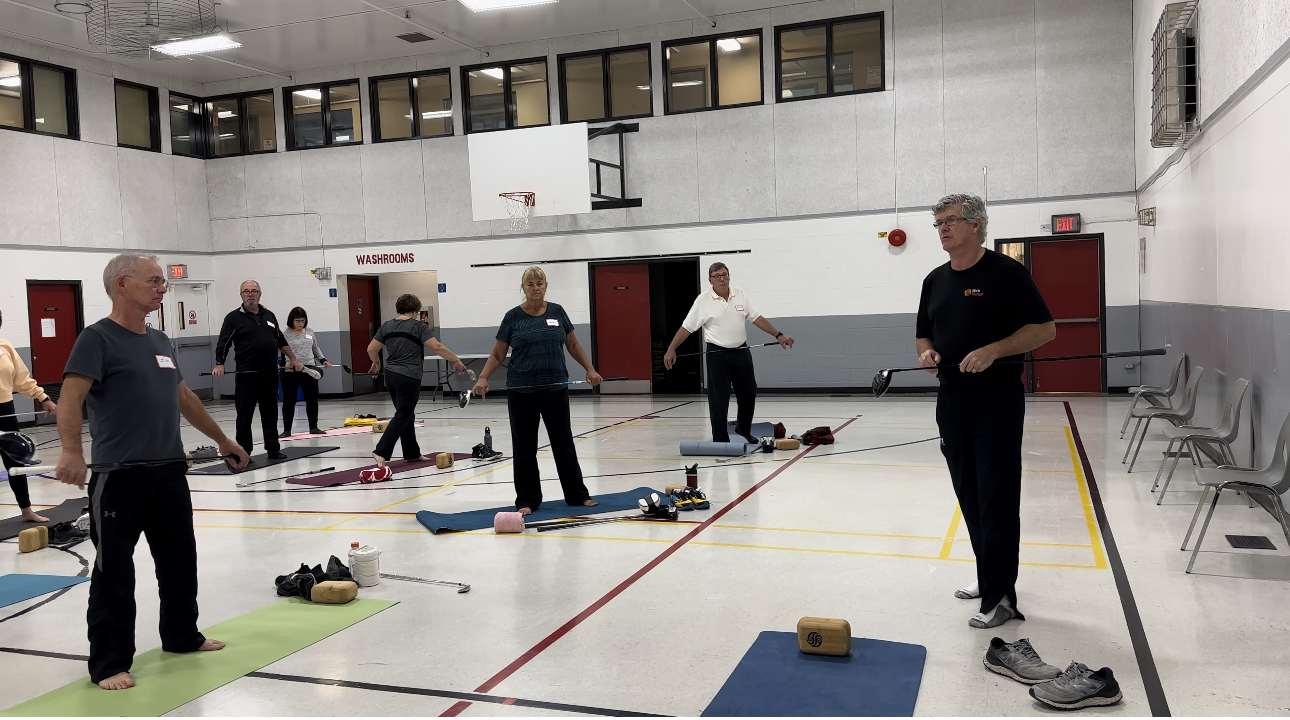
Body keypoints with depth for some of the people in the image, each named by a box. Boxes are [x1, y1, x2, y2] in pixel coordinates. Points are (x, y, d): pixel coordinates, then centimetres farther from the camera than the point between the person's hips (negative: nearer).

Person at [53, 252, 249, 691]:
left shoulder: (160, 341, 14)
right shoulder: (98, 339, -9)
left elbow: (184, 398, 24)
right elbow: (71, 397, -22)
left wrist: (222, 440, 29)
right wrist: (71, 451, -37)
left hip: (170, 472, 8)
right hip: (119, 477, -8)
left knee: (180, 561, 18)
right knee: (115, 573, 0)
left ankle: (182, 636, 35)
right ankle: (109, 664, 11)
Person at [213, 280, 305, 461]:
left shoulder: (269, 315, 14)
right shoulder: (234, 318, 0)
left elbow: (281, 341, 21)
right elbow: (223, 344, -5)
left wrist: (294, 360, 18)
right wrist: (219, 364, -19)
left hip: (270, 373, 4)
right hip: (247, 374, -4)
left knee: (270, 413, 10)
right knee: (245, 415, 1)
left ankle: (273, 449, 16)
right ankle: (243, 452, 8)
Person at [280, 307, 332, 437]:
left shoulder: (310, 331, 11)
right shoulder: (285, 334, -5)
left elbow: (315, 349, 22)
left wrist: (323, 360, 13)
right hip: (290, 372, -4)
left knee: (312, 399, 8)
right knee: (289, 401, 1)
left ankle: (313, 427, 19)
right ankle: (287, 430, 9)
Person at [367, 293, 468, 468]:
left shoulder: (386, 326, 8)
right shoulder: (418, 326, -8)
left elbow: (371, 349, 11)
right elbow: (437, 348, -15)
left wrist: (376, 362, 31)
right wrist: (456, 360, -6)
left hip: (391, 375, 7)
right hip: (409, 378, -7)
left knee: (407, 415, 16)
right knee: (402, 416, -2)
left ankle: (412, 454, 23)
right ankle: (381, 452, -12)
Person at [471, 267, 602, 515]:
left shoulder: (557, 312, 4)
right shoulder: (513, 317, -1)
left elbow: (573, 345, 11)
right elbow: (497, 354, 1)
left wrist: (590, 370, -1)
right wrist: (483, 378, -12)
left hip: (555, 389, 1)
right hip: (522, 391, -1)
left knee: (564, 442, 9)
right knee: (524, 447, 5)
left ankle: (577, 495, 20)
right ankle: (527, 501, 15)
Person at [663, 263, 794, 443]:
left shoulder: (741, 295, 3)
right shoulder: (703, 301, -7)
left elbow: (757, 318, 9)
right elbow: (687, 327, -5)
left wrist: (778, 335, 5)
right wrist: (671, 349, -11)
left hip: (741, 352, 4)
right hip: (717, 355, -4)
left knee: (748, 393, 12)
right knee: (719, 398, -3)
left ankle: (744, 430, 32)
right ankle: (720, 440, 5)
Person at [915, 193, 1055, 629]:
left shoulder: (1006, 273, -6)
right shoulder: (935, 280, 13)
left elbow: (1044, 329, -8)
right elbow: (924, 334, 21)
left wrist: (993, 350, -20)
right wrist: (927, 353, -2)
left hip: (997, 400, -7)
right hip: (951, 400, 7)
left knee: (997, 499, -5)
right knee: (970, 496, 13)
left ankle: (1000, 597, 1)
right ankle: (990, 576, 27)